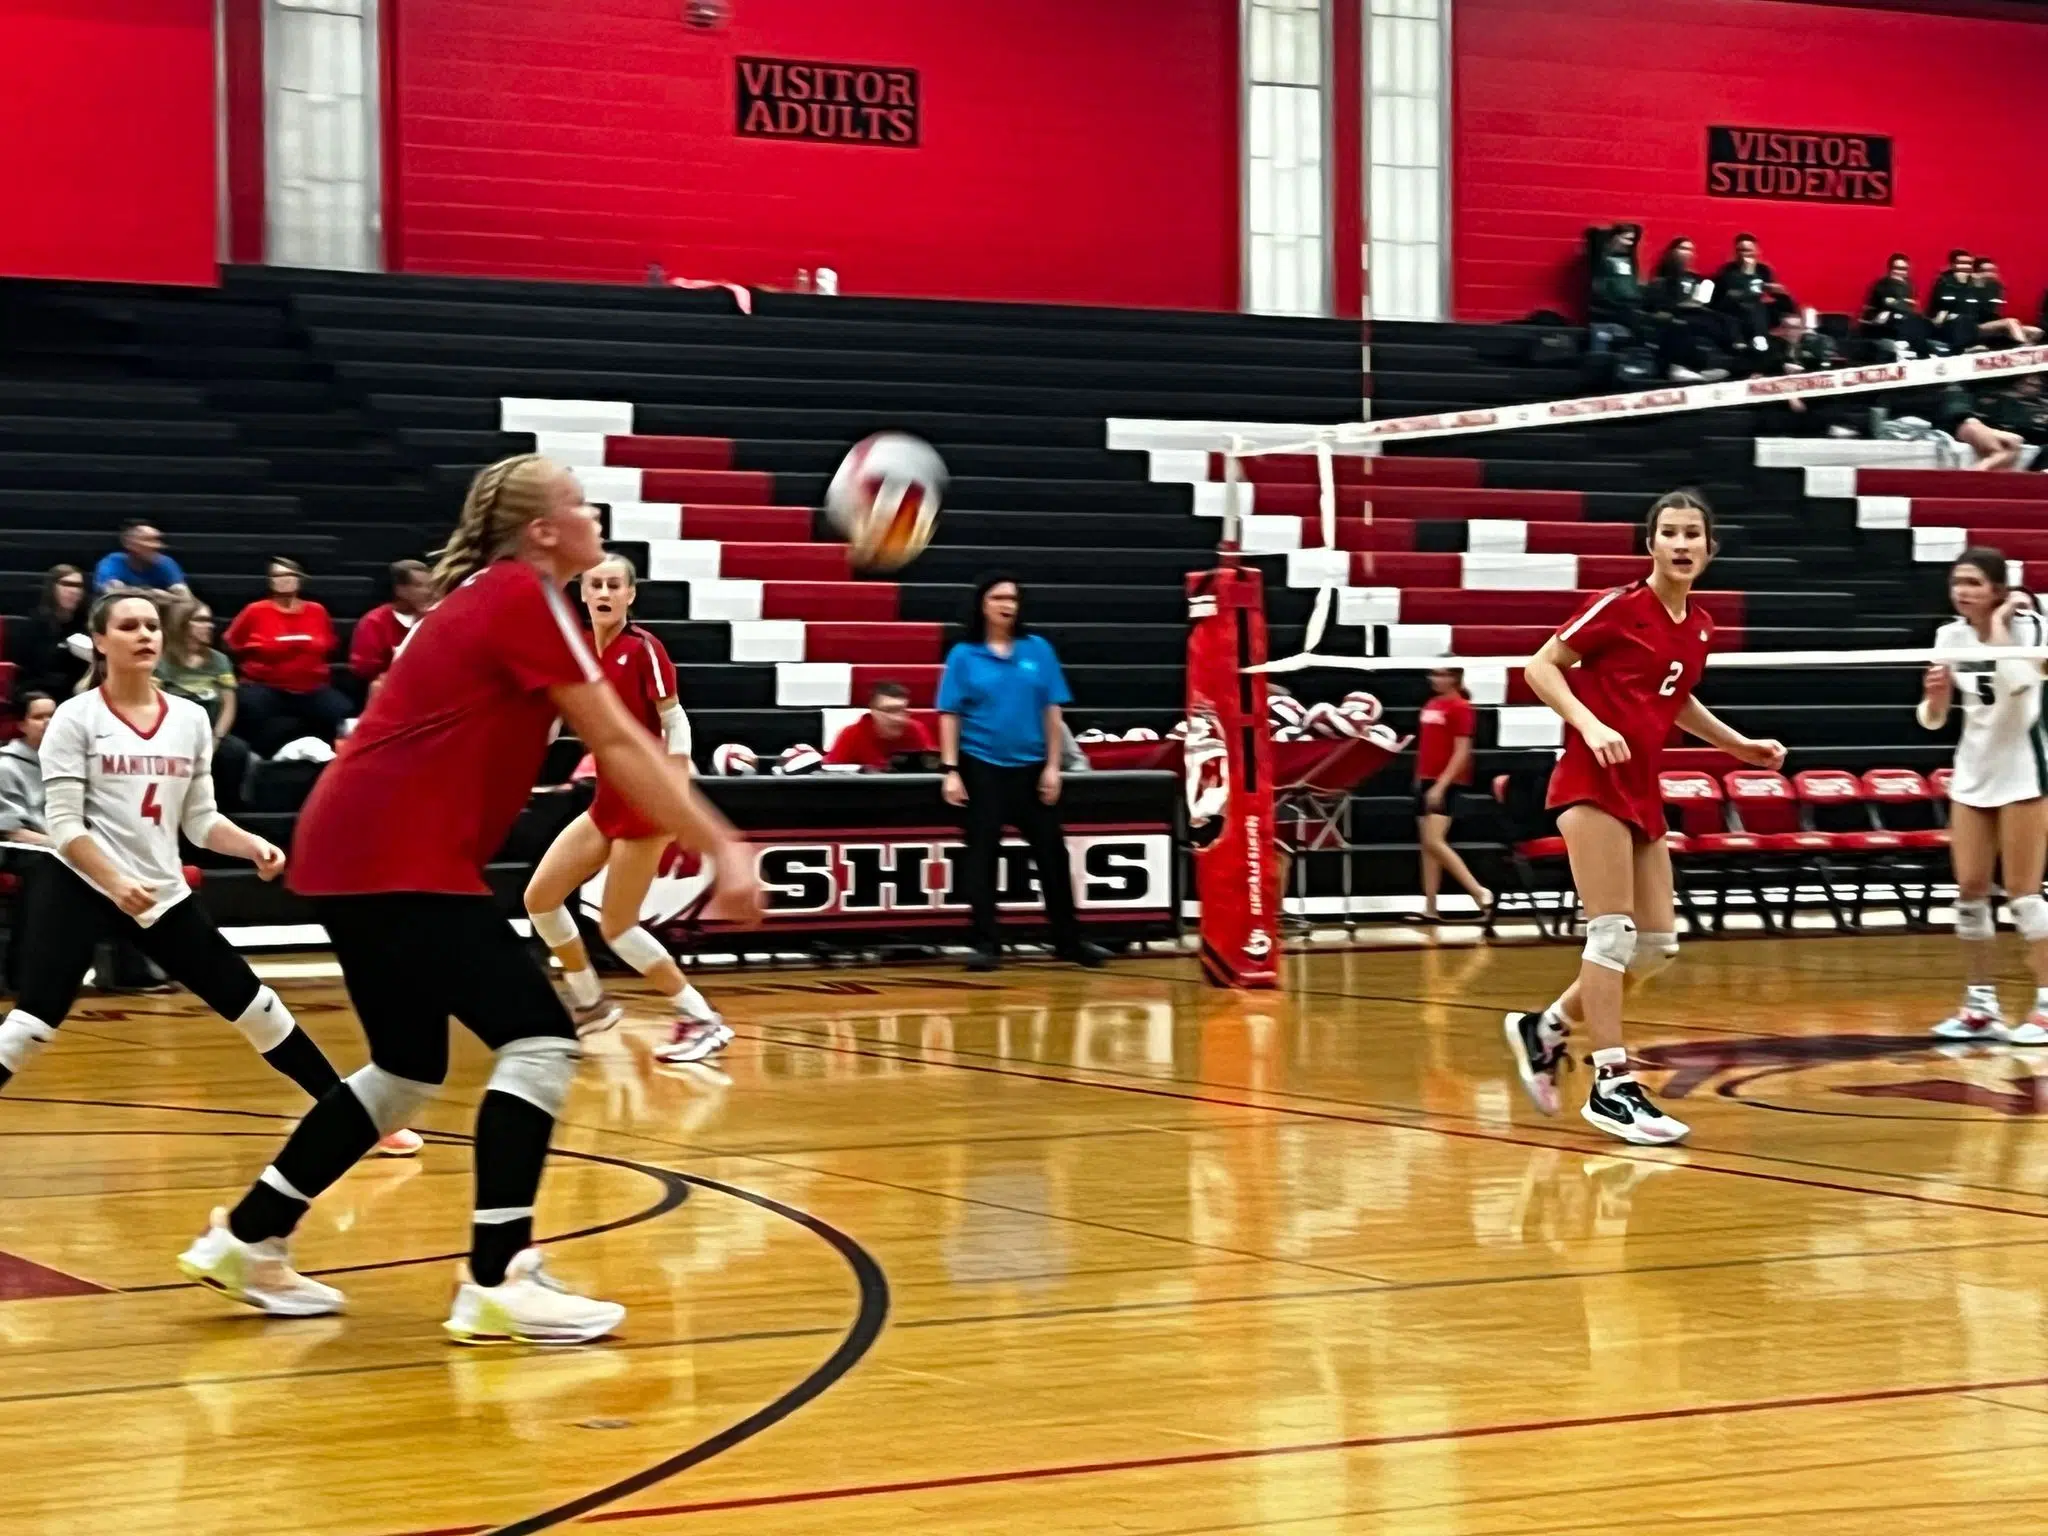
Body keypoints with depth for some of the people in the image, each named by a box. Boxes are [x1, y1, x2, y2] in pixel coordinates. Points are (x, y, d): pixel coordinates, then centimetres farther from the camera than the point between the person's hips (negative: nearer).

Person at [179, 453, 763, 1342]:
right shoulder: (524, 598, -10)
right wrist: (722, 849, -12)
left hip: (354, 849, 10)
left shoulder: (493, 597, 19)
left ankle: (245, 1240, 27)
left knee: (407, 1068, 19)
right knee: (539, 1040, -11)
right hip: (398, 859, -10)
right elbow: (618, 746, -13)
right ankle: (494, 1285, -12)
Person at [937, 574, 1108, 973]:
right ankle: (987, 943, 6)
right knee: (982, 854, 0)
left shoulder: (1038, 650, 2)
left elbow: (1052, 710, 4)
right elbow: (950, 715, -2)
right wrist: (950, 770, -8)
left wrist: (1053, 766, -1)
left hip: (1031, 767, 2)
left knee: (1052, 852, 7)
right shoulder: (963, 655, -2)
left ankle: (1069, 940, 17)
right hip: (982, 767, -2)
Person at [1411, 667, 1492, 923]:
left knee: (1435, 842, -18)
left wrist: (1441, 785, -20)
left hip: (1446, 783, -9)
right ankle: (1430, 909, 9)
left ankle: (1479, 892, -12)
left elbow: (1462, 752, -15)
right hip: (1426, 782, 9)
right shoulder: (1431, 705, 14)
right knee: (1427, 846, 7)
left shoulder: (1460, 708, -10)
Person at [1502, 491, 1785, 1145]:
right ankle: (1611, 1086, -9)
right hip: (1593, 781, -8)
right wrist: (1591, 724, -22)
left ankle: (1545, 1028, 23)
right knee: (1614, 931, -12)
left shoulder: (1699, 627, 11)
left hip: (1642, 791, 8)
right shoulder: (1620, 606, -9)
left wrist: (1741, 746, 22)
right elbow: (1540, 666, -9)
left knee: (1658, 945, 7)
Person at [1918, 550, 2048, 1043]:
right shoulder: (1949, 636, 1)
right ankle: (1981, 1006, 10)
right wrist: (1935, 694, -16)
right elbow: (1933, 719, 6)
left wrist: (1998, 624, -22)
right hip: (1972, 772, 5)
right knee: (1970, 890, 3)